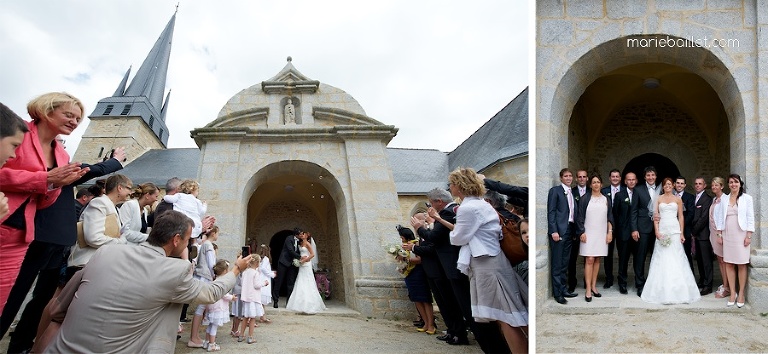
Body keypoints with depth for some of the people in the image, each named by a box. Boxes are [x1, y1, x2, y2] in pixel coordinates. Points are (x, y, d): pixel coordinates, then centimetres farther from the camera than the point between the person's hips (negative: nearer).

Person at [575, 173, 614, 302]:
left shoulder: (606, 199, 9)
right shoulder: (585, 199, 0)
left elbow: (610, 217, 11)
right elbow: (580, 216, -1)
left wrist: (610, 232, 3)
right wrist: (582, 232, -8)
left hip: (602, 233, 3)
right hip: (588, 233, -3)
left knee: (597, 260, 8)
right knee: (589, 260, -7)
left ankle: (594, 286, 17)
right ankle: (588, 290, -5)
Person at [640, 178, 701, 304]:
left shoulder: (678, 199, 8)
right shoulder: (658, 199, 8)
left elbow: (681, 217, 7)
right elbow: (655, 216, 4)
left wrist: (681, 233, -1)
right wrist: (657, 231, -6)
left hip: (674, 230, 0)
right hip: (662, 231, 0)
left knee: (676, 259, -2)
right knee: (662, 260, 0)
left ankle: (678, 290, 7)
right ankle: (663, 291, 7)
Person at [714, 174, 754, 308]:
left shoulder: (747, 198, 1)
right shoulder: (724, 200, 10)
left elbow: (750, 217, -2)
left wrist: (748, 236, -7)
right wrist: (719, 234, 6)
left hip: (741, 235, -3)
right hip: (727, 235, 3)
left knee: (741, 265, 0)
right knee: (728, 264, 3)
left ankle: (741, 294, 8)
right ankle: (732, 293, 10)